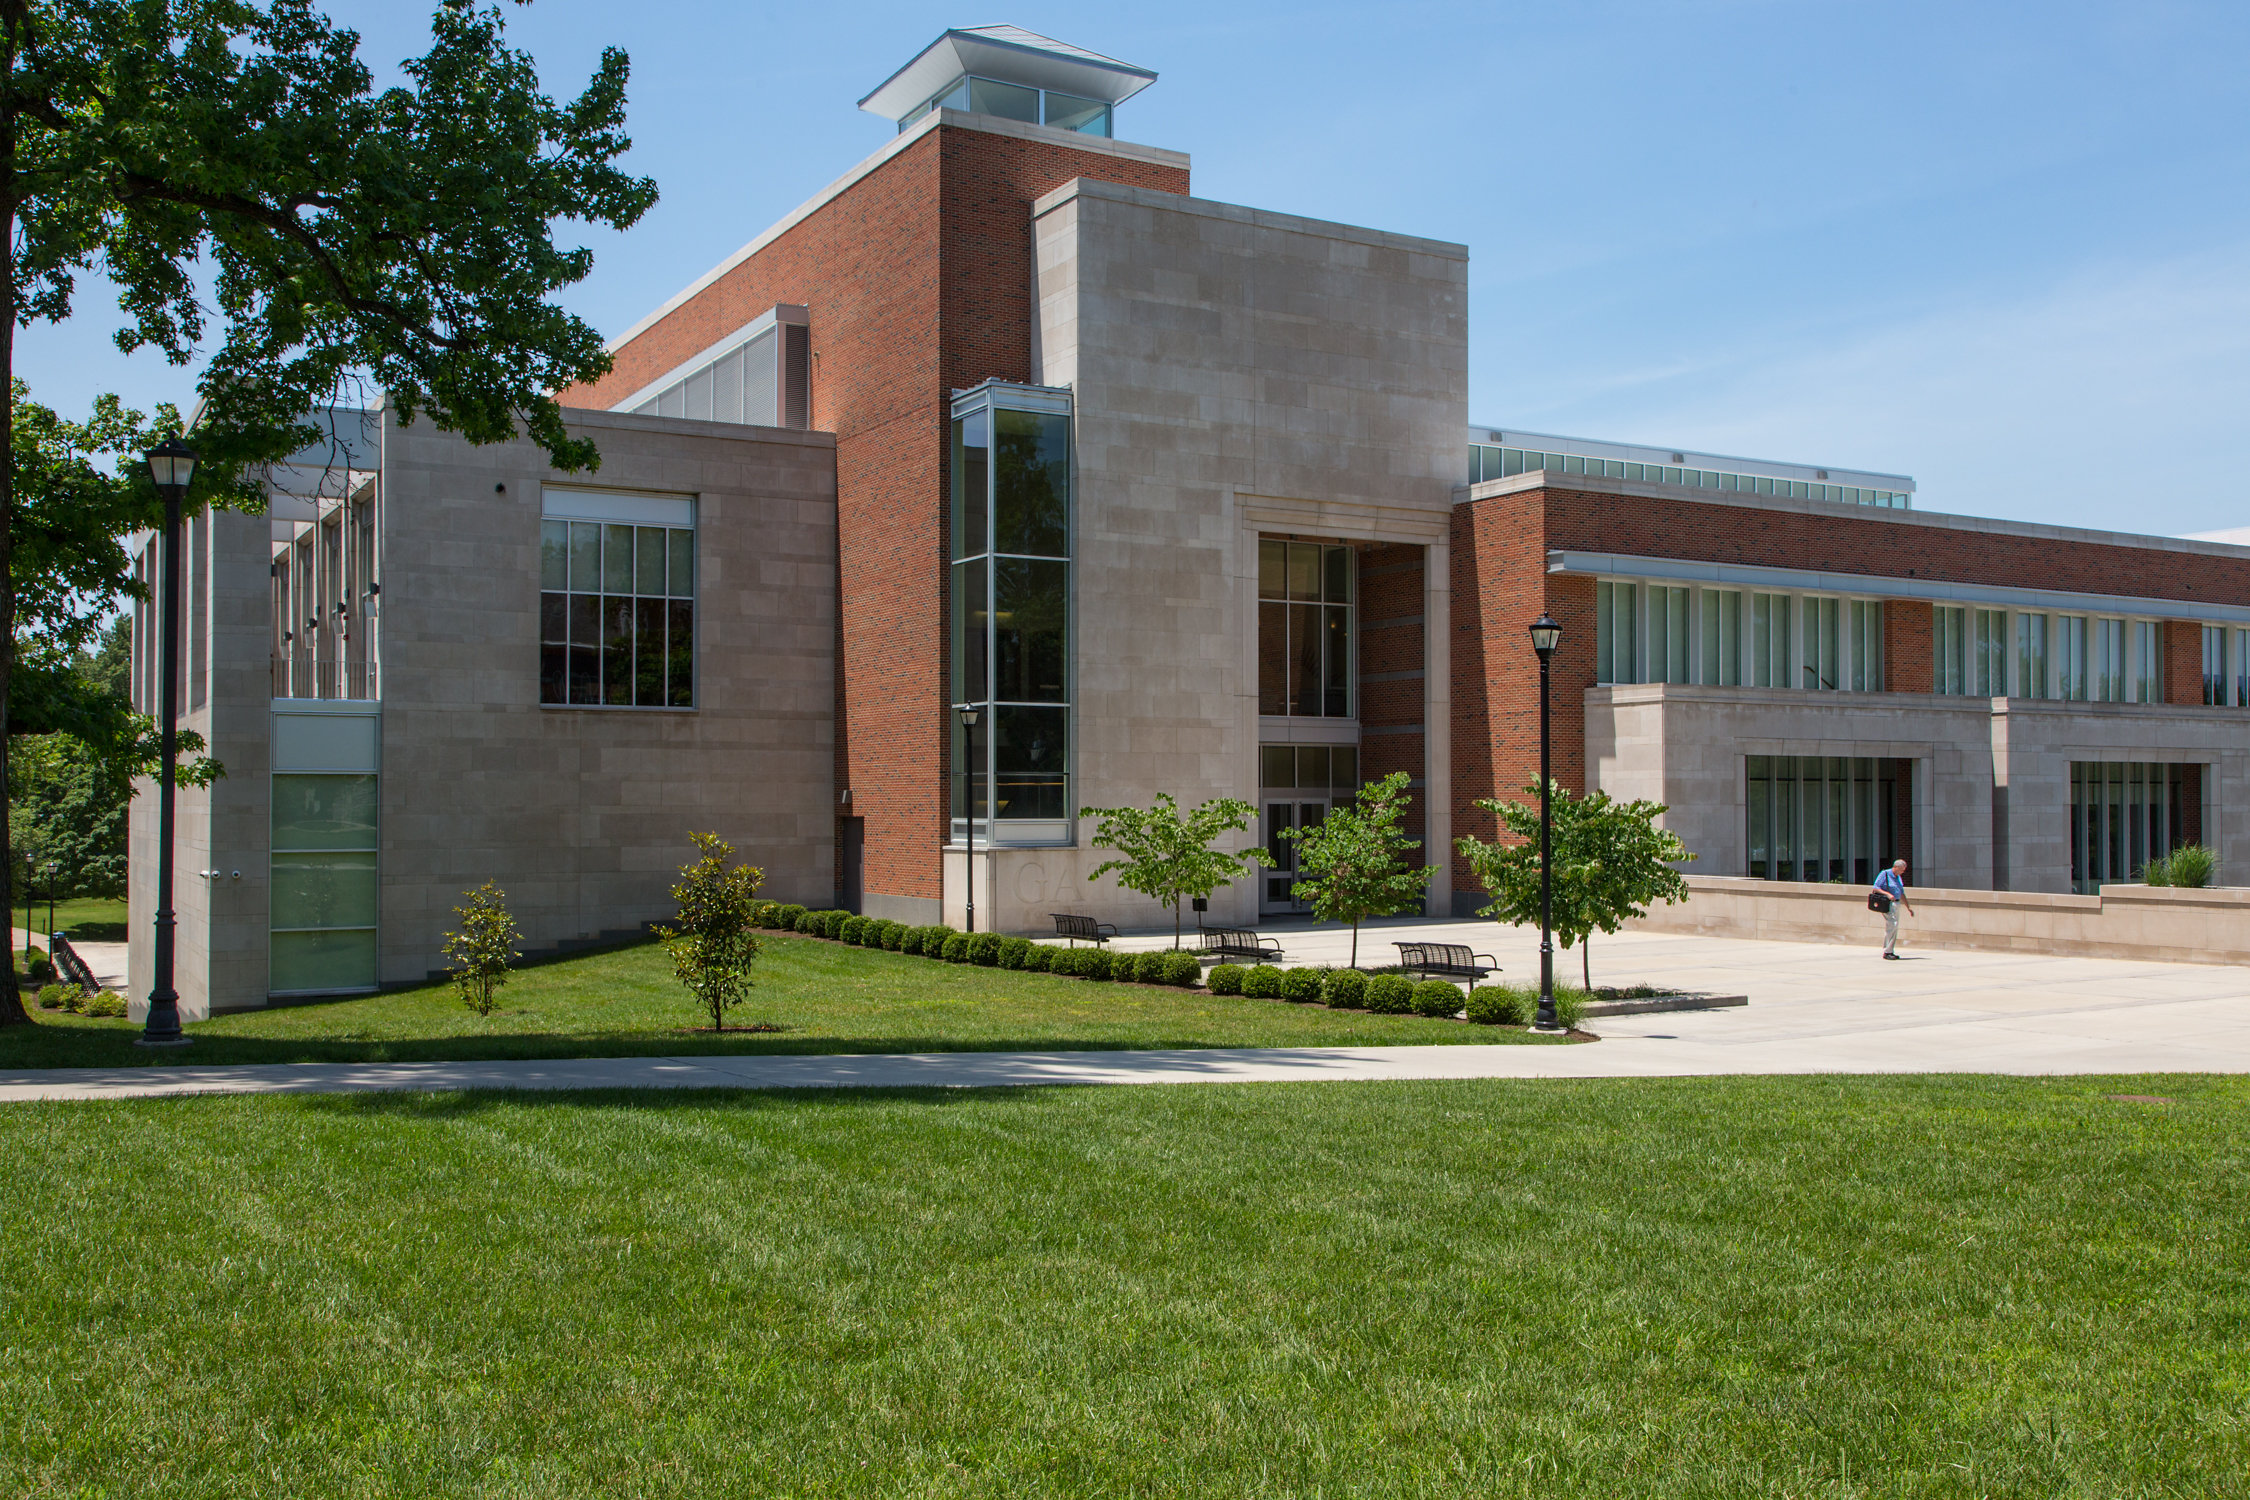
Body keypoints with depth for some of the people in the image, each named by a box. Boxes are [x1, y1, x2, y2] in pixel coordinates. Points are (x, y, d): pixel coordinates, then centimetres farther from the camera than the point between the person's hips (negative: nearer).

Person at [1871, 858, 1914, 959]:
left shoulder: (1899, 877, 18)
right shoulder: (1885, 874, -7)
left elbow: (1902, 894, 24)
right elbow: (1875, 888, -11)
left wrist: (1908, 907, 21)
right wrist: (1887, 894, -23)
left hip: (1896, 904, 9)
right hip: (1887, 904, -9)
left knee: (1894, 928, 8)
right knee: (1892, 925, -17)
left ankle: (1891, 951, 14)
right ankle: (1886, 952, -14)